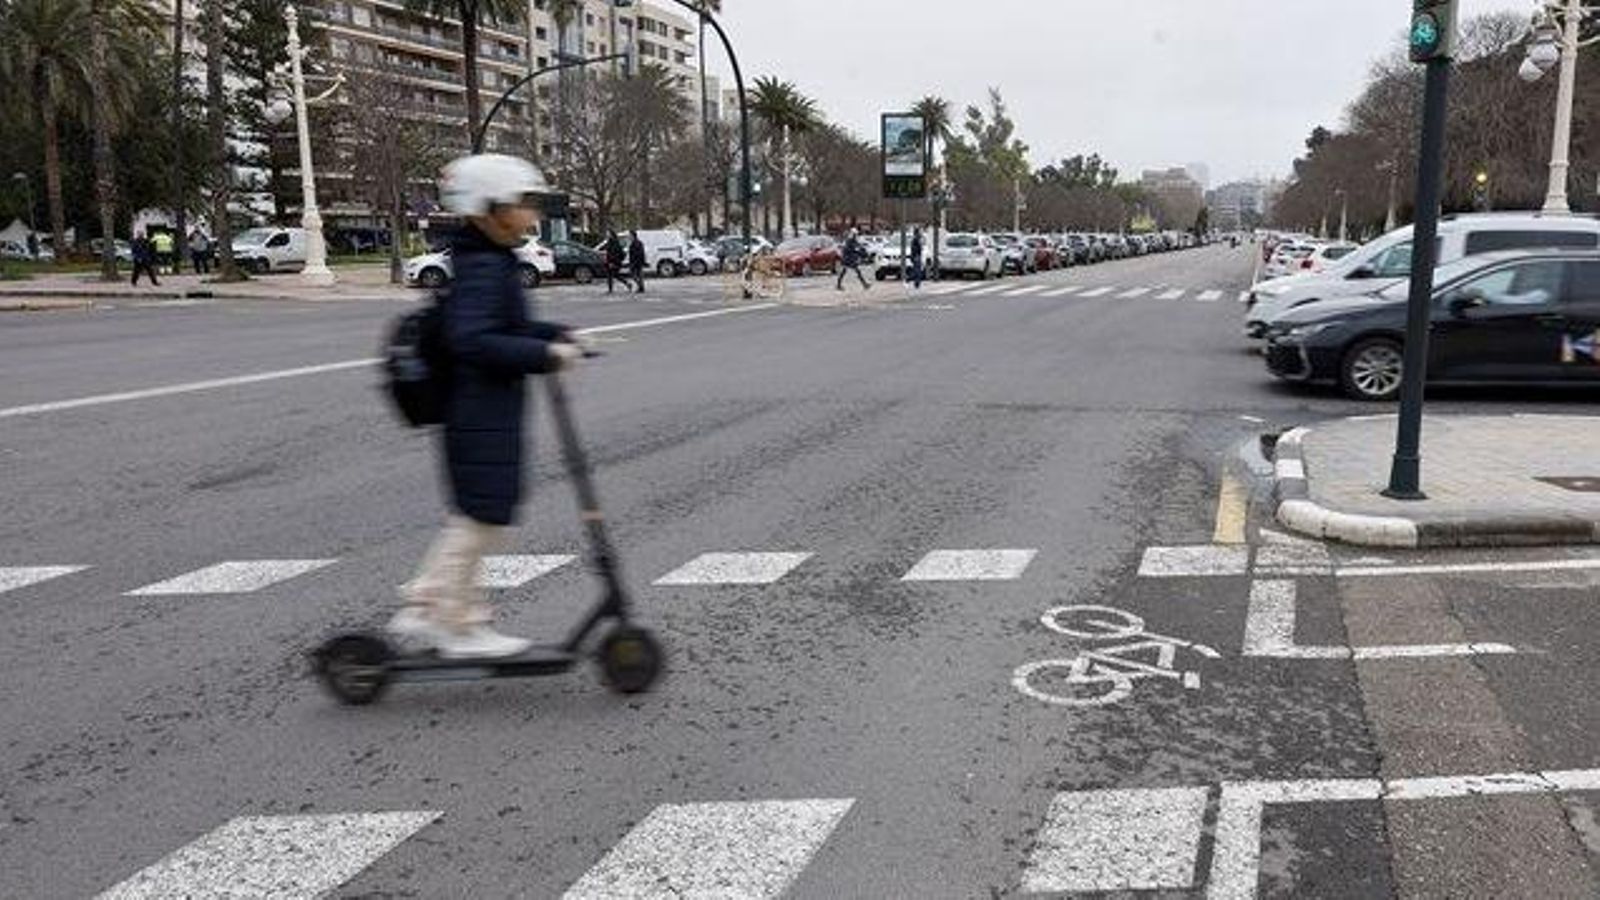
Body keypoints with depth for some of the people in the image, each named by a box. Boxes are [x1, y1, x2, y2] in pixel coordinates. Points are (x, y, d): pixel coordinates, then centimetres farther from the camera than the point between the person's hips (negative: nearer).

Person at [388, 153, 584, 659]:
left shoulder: (492, 264, 13)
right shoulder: (483, 268, -18)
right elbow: (472, 341, -30)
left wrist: (555, 336, 10)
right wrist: (546, 355, -27)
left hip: (484, 415, 10)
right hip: (482, 417, -10)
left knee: (473, 518, 17)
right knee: (482, 517, 0)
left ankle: (424, 607, 26)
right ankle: (460, 627, 13)